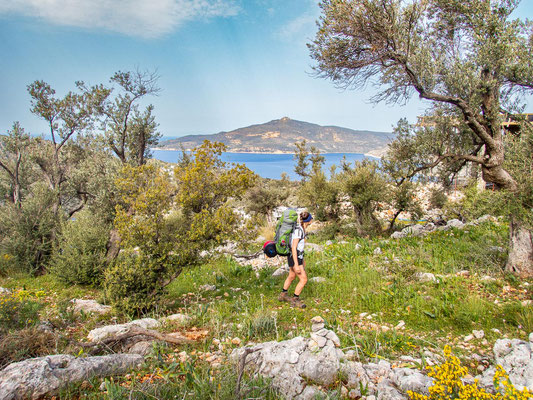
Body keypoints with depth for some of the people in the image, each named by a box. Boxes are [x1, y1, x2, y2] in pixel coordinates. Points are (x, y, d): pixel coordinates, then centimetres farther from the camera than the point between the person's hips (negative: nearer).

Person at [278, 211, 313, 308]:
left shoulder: (300, 228, 5)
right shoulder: (298, 230, -24)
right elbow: (293, 248, -25)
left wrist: (302, 258, 23)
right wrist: (296, 265, -24)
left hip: (298, 256, 10)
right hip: (294, 258, -10)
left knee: (292, 276, 25)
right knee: (303, 279, -3)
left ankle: (283, 295, 42)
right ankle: (295, 300, 12)